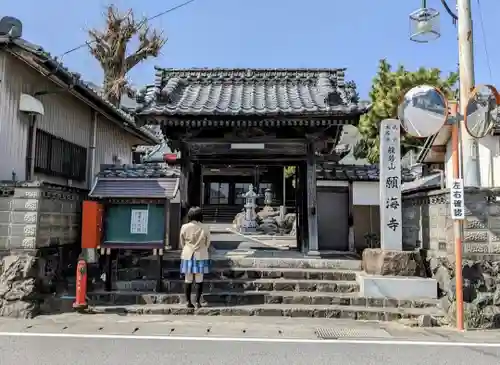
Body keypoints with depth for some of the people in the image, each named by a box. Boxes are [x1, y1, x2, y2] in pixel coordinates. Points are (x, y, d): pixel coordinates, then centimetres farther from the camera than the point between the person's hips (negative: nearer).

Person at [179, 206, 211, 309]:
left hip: (187, 255, 1)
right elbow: (207, 243, 2)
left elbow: (182, 243, 3)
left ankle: (188, 302, 10)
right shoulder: (204, 229, -10)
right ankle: (198, 302, 8)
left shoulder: (184, 227, -8)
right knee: (199, 279, 6)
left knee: (188, 279, 8)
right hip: (201, 256, -1)